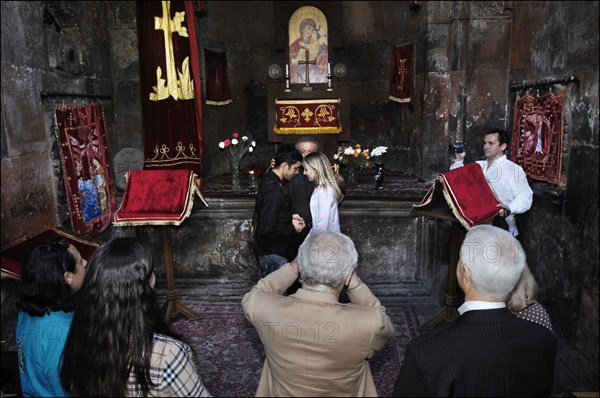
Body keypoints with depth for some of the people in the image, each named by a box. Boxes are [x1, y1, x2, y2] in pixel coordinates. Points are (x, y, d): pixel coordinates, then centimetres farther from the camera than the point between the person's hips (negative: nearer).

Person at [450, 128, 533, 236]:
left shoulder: (513, 169, -2)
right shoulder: (478, 166, 19)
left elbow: (525, 197, -12)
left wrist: (509, 209, -31)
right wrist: (458, 160, 8)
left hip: (500, 221, -4)